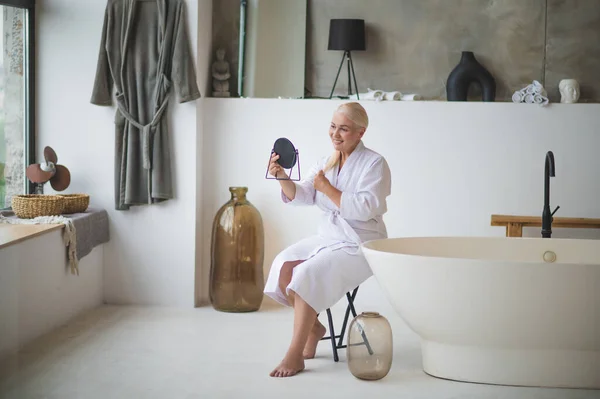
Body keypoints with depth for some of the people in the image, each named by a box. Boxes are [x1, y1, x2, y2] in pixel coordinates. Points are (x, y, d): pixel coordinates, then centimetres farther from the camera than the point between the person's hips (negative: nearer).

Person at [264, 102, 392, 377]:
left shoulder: (375, 164, -8)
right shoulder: (327, 162, 12)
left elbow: (365, 208, -20)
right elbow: (301, 195, 1)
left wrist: (328, 189, -18)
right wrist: (282, 177, -18)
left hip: (359, 243, -7)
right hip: (327, 236, 7)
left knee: (308, 274, -28)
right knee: (283, 267, -17)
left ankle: (295, 354, -22)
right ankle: (314, 327, 4)